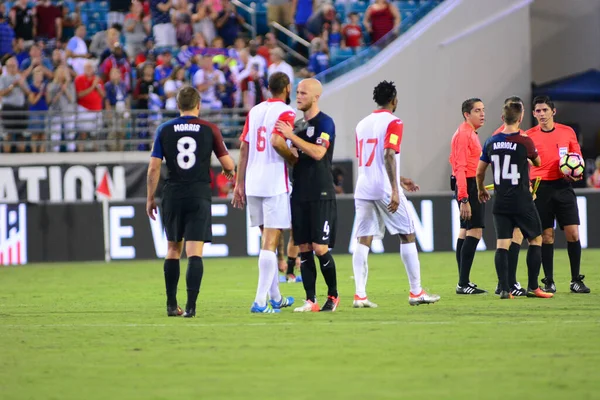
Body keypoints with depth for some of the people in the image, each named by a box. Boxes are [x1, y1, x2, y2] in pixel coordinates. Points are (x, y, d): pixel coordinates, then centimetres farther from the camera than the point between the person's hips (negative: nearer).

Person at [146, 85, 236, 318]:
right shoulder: (209, 129, -1)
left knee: (173, 250, 15)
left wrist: (150, 198, 9)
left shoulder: (164, 130, 2)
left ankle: (171, 305, 17)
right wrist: (230, 171, 25)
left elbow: (154, 168, 0)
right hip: (199, 197, -2)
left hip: (172, 196, 2)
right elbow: (228, 164, 1)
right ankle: (190, 306, -16)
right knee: (194, 253, -5)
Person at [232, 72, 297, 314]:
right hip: (275, 184, -7)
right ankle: (260, 301, -13)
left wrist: (239, 184, 16)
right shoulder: (286, 112, -7)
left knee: (267, 240, 17)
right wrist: (294, 159, -6)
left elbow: (244, 149, 13)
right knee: (270, 242, -7)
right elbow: (277, 141, -23)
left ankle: (275, 298, 26)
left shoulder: (254, 111, 14)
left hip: (252, 184, 7)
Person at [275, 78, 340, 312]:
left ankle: (333, 295, 8)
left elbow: (318, 153, -22)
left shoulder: (324, 123, -8)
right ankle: (310, 300, 4)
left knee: (320, 248, -8)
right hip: (300, 195, 7)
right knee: (304, 249, 3)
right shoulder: (297, 124, 16)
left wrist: (292, 136, -22)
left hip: (321, 196, -7)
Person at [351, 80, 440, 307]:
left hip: (363, 189, 6)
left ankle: (360, 295, -7)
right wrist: (395, 190, -21)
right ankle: (416, 292, 8)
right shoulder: (393, 123, -6)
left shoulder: (362, 124, 16)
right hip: (385, 190, -6)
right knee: (407, 236, 6)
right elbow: (389, 156, -18)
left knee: (363, 241, 2)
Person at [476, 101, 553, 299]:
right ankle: (532, 287, 9)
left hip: (500, 203, 4)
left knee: (502, 244, 2)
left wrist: (481, 190, 29)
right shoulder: (524, 142, -11)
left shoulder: (491, 142, 2)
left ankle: (504, 289, -7)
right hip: (522, 203, -4)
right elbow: (538, 162, 8)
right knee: (536, 240, 11)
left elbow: (479, 172, 10)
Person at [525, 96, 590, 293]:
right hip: (541, 188, -1)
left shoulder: (568, 132, 7)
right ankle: (549, 282, 8)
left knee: (573, 233, -6)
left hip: (563, 186, 1)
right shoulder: (529, 136, 3)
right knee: (546, 236, 0)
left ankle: (576, 280, 3)